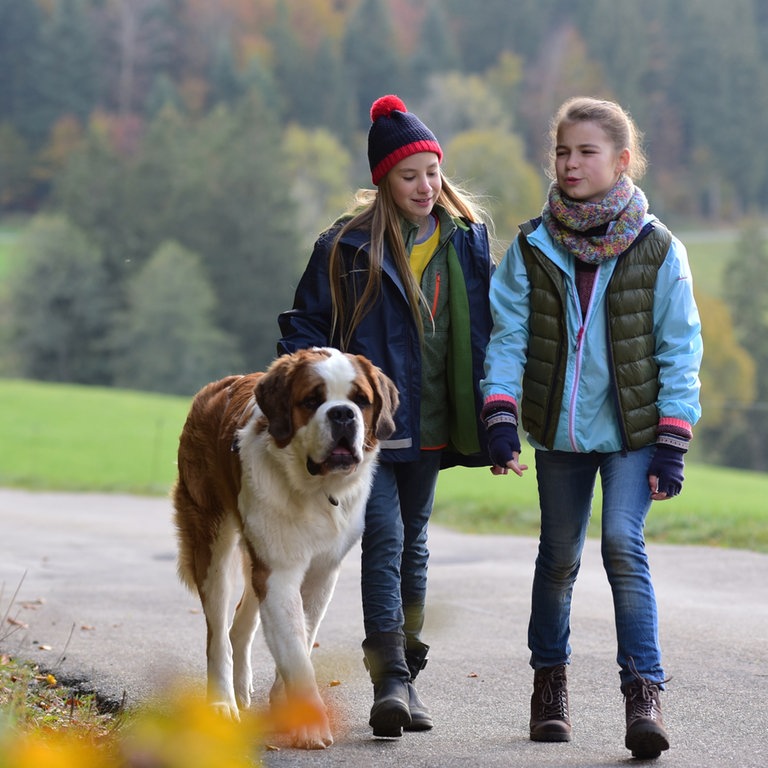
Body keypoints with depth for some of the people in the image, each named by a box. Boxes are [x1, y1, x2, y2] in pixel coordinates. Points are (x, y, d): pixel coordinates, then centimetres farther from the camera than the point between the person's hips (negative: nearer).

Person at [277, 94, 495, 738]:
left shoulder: (467, 238, 6)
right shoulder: (348, 246, -5)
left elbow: (486, 328, 12)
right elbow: (305, 324, 1)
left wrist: (493, 417, 7)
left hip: (432, 421, 4)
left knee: (413, 539, 13)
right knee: (384, 535, -14)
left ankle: (406, 672, 23)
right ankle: (390, 681, -18)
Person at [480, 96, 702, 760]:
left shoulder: (656, 249, -4)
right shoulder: (532, 248, 1)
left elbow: (679, 351, -3)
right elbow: (508, 337, 0)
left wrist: (672, 443, -9)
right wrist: (500, 417, -13)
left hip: (633, 429, -3)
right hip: (560, 429, 3)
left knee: (624, 544, -17)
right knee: (558, 556, 12)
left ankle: (644, 692, -16)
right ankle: (550, 681, 29)